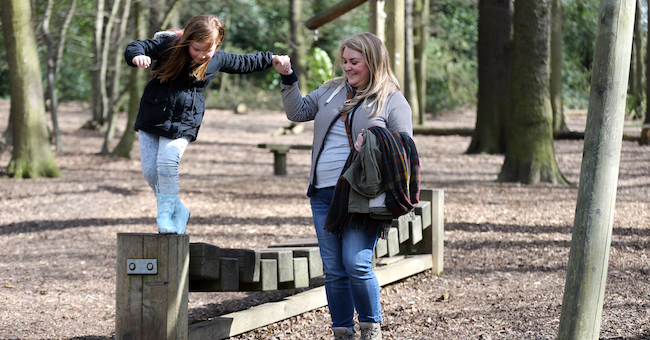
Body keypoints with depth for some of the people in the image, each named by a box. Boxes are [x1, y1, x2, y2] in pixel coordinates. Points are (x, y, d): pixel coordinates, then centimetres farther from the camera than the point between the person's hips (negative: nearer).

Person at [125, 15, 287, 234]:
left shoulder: (218, 60, -4)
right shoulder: (167, 46, -13)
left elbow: (243, 63, 15)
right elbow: (136, 47, -15)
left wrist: (271, 59, 17)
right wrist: (137, 57, -38)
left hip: (182, 122, -1)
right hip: (151, 117, 1)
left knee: (167, 162, -23)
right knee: (150, 170, -2)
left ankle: (166, 214, -7)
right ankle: (178, 211, 19)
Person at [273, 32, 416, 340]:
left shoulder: (393, 101, 0)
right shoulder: (332, 91, 16)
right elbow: (298, 112, 18)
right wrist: (288, 78, 7)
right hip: (324, 193, 5)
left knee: (356, 264, -15)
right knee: (333, 271, 6)